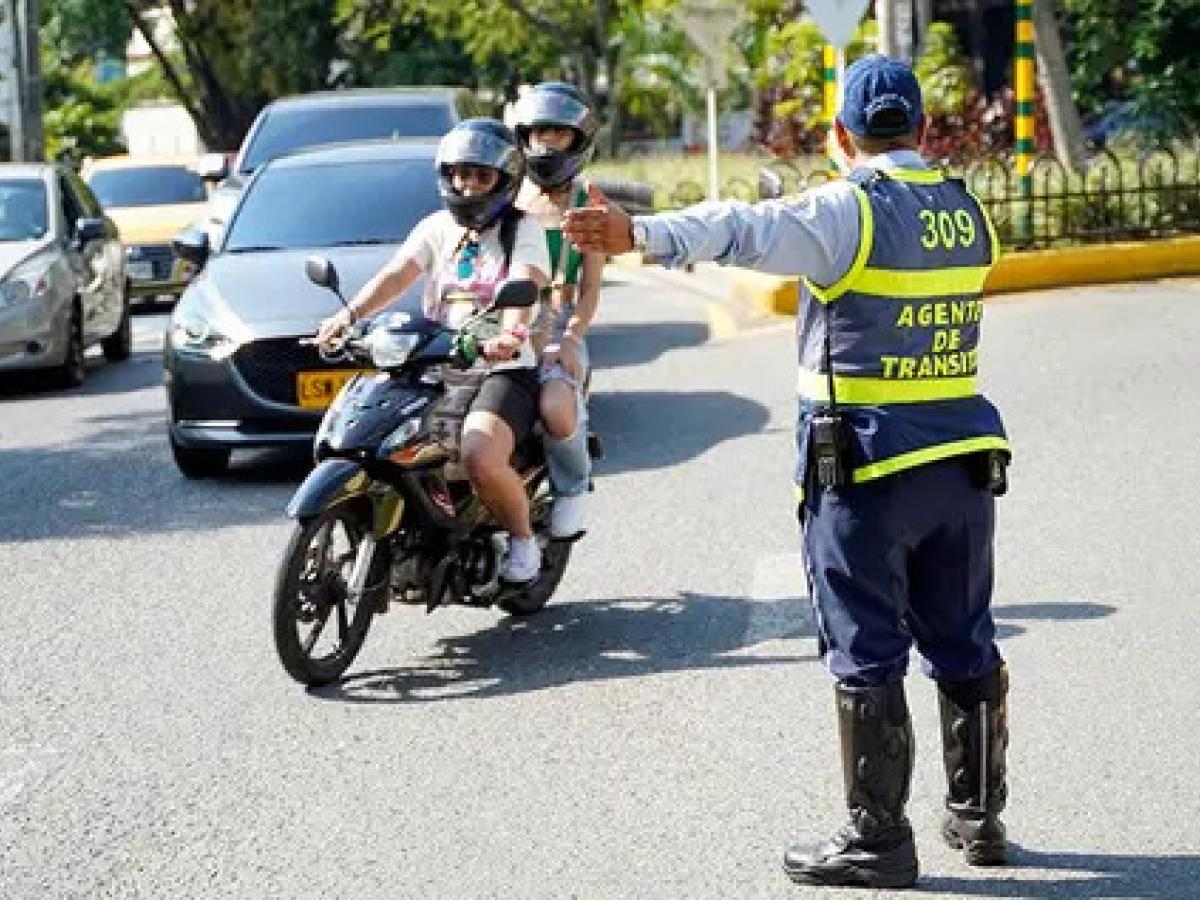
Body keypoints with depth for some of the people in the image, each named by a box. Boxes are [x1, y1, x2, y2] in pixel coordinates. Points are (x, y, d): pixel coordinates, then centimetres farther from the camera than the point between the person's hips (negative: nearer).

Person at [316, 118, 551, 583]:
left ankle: (523, 538, -3)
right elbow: (396, 274, -3)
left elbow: (526, 285, -17)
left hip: (502, 370, -5)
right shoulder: (437, 227, 15)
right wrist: (349, 314, -23)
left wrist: (513, 332, -40)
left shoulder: (522, 230, 4)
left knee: (481, 458, -32)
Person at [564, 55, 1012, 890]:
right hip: (964, 459, 6)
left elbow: (745, 229, -29)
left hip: (866, 468, -6)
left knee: (868, 657, 1)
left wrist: (640, 233, -41)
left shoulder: (848, 209, -12)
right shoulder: (969, 211, 8)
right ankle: (979, 816, 26)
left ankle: (879, 838, 6)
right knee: (966, 647, 16)